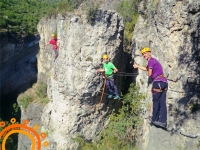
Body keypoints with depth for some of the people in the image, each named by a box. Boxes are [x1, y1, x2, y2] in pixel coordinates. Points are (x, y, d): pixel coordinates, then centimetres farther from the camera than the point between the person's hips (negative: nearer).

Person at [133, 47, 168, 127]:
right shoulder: (153, 60, 22)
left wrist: (153, 74, 13)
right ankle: (163, 121, 5)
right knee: (162, 102, 5)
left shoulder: (151, 60, -6)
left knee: (156, 102, 5)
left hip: (158, 82, -8)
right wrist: (137, 66, 48)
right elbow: (146, 68, 38)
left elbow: (149, 74, -10)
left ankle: (154, 119, 16)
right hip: (164, 82, 8)